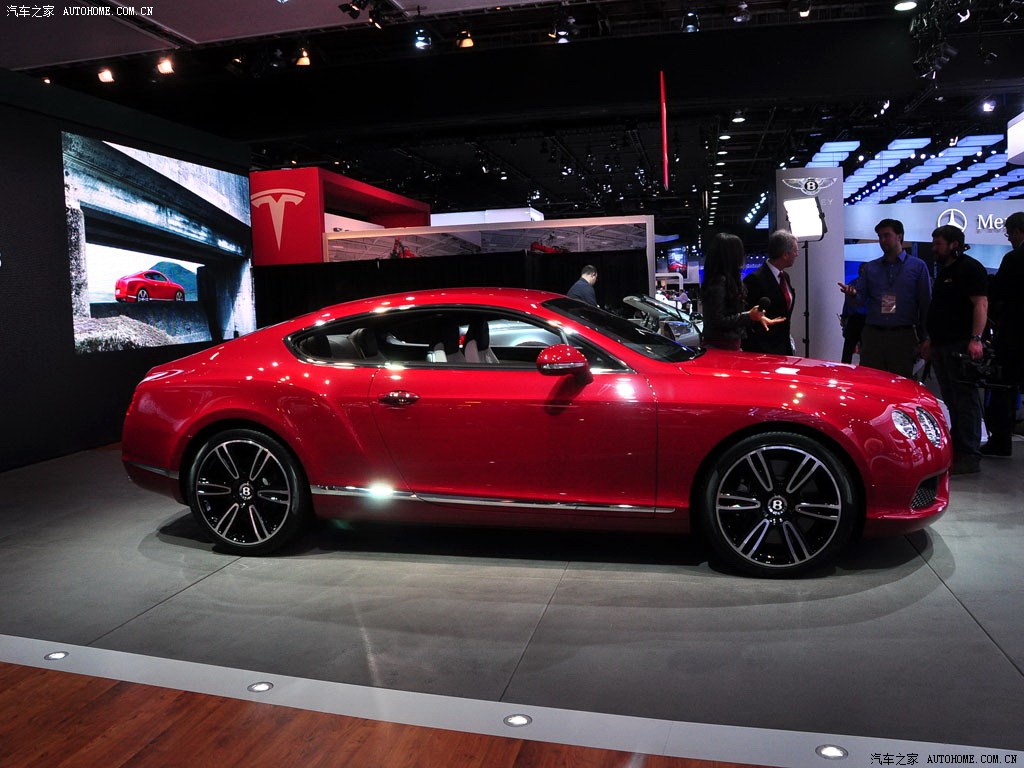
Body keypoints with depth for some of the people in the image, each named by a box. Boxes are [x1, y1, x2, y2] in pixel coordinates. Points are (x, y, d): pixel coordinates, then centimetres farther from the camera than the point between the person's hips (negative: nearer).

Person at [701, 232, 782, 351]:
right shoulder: (719, 282, -15)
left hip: (730, 344, 9)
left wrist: (757, 317, 15)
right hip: (721, 346, -9)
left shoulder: (728, 280, 12)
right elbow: (718, 320, -19)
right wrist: (749, 316, -17)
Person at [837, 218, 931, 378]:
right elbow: (863, 300, 11)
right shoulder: (870, 268, 15)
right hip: (872, 334, 2)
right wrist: (853, 293, -14)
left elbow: (925, 304, 3)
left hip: (903, 336, -2)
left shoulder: (917, 266, 6)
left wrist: (924, 339, -3)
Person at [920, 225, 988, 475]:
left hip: (961, 345, -10)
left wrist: (976, 338, -26)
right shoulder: (943, 270, 22)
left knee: (965, 400, -8)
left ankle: (970, 456, -6)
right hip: (941, 346, 10)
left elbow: (980, 304, -16)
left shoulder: (970, 268, -7)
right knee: (951, 401, 13)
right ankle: (956, 448, 20)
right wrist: (931, 340, 24)